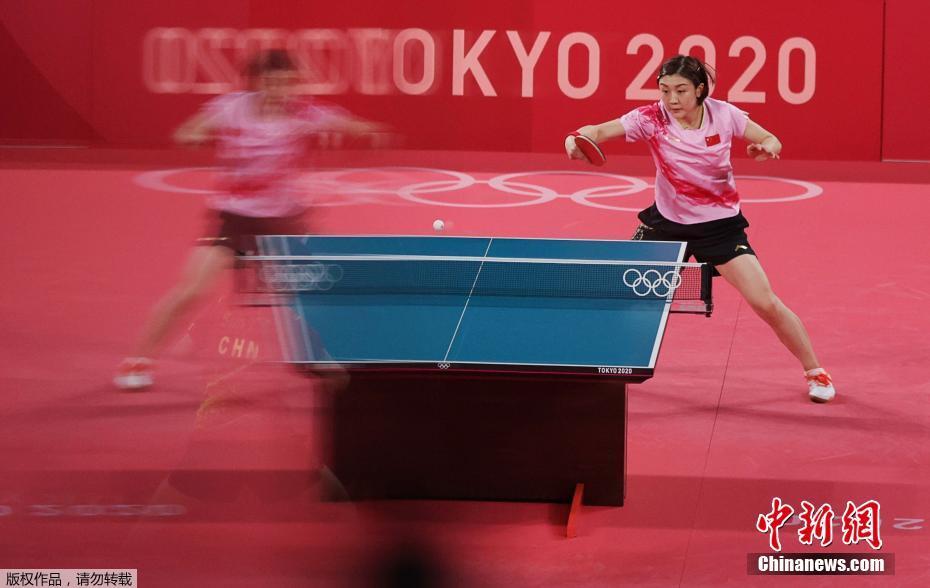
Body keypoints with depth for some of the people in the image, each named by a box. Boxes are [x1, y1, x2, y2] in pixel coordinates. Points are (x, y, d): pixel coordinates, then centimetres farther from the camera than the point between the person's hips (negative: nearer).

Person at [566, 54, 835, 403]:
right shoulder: (651, 119, -17)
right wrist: (577, 138, -52)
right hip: (667, 223, 2)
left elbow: (771, 141, -2)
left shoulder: (724, 115, -14)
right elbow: (602, 131, -30)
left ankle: (815, 372, 10)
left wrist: (767, 148, -26)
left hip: (720, 224, -1)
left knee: (766, 303, -9)